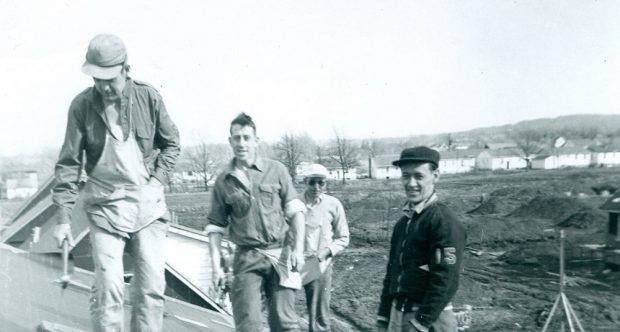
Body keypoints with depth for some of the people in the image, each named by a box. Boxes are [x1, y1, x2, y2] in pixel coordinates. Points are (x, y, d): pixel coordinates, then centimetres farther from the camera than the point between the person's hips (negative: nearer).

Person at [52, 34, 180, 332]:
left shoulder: (148, 97, -5)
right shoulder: (82, 105, -7)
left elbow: (171, 144, 9)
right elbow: (69, 163, -4)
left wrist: (157, 181, -4)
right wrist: (63, 217, -6)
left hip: (148, 204, 2)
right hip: (105, 207, -1)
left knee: (152, 287, 4)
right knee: (107, 288, -6)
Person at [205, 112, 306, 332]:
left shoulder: (276, 170, 1)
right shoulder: (223, 181, 4)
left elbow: (295, 211, 4)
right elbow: (215, 227, 8)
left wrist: (298, 249, -5)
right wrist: (216, 266, 2)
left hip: (280, 255, 0)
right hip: (247, 259, 1)